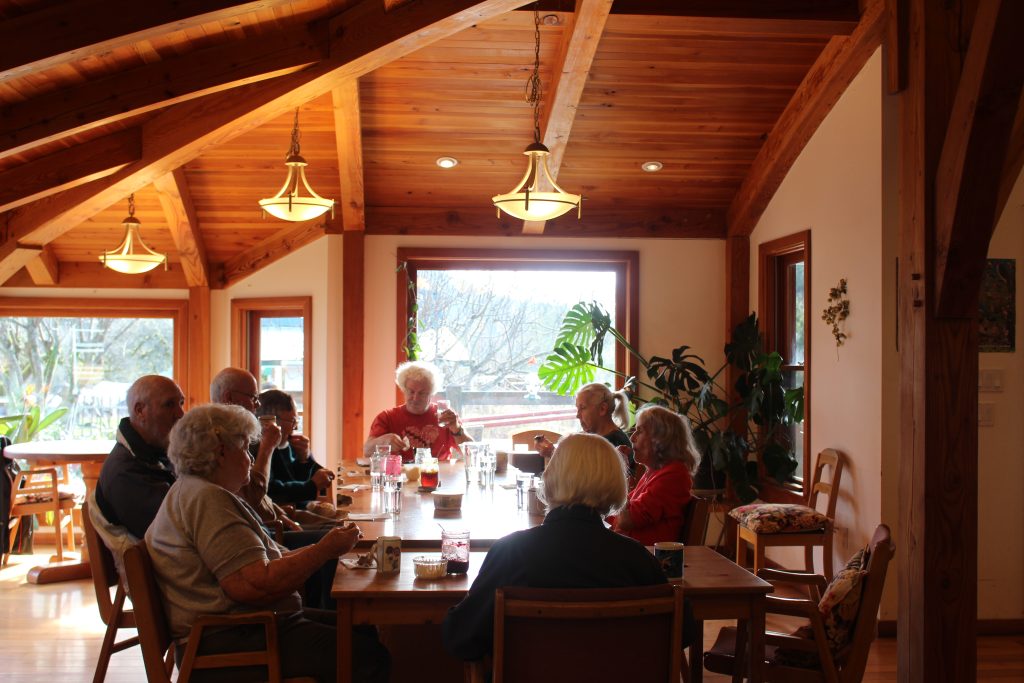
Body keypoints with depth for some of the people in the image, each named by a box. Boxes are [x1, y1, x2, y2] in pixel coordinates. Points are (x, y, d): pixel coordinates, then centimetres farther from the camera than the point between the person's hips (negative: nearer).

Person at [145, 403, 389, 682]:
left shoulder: (194, 491, 19)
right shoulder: (207, 498, -17)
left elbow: (261, 559, 16)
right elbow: (255, 585, -25)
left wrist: (327, 548, 9)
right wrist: (326, 549, -14)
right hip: (229, 644, -11)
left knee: (366, 632, 9)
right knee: (368, 655, -18)